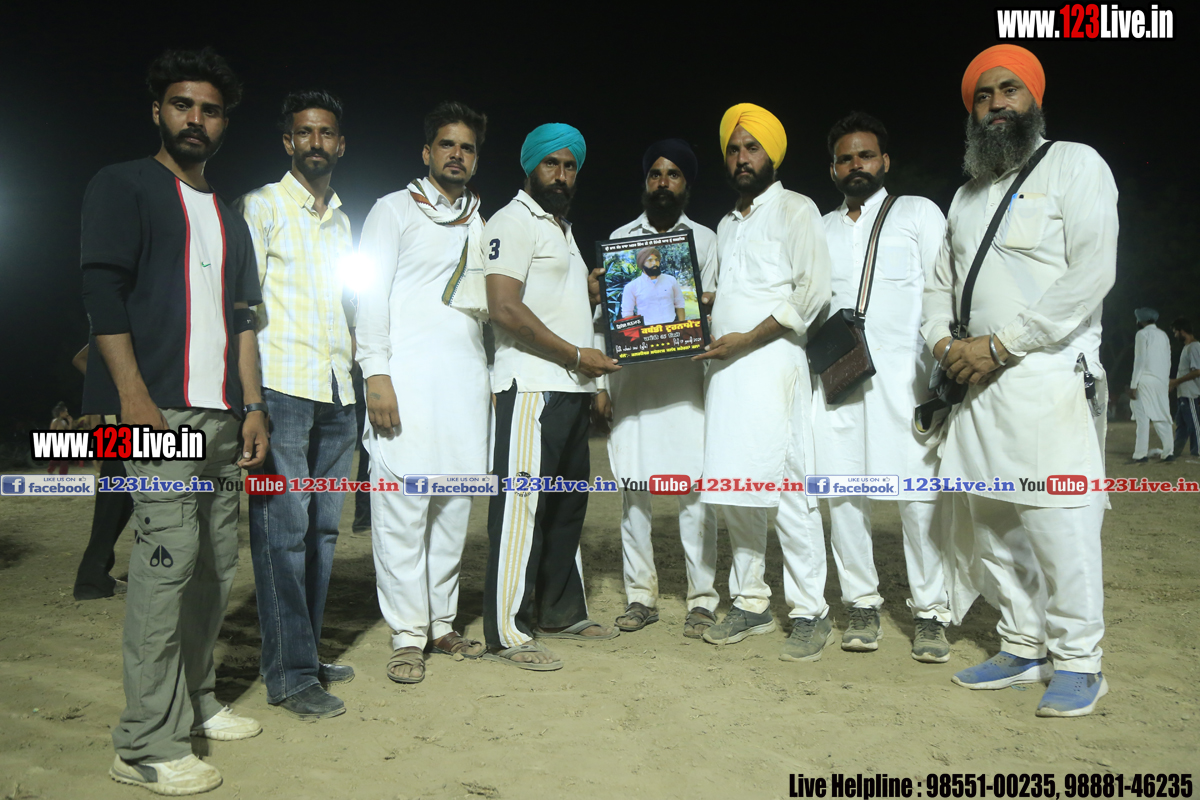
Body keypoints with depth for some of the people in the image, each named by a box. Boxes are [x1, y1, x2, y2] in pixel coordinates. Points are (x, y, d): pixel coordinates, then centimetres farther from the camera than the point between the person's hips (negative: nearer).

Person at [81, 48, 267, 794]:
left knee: (217, 562, 8)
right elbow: (102, 290, -6)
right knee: (168, 555, -12)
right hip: (159, 408, -6)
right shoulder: (123, 186, 5)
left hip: (222, 415, 7)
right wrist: (134, 396, -15)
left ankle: (196, 703, 22)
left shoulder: (229, 217, 23)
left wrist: (253, 406, 11)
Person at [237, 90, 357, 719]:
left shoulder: (343, 220, 21)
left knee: (322, 527, 8)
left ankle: (305, 655, 18)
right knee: (283, 530, -6)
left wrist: (357, 363, 15)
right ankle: (289, 674, 0)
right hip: (282, 387, -6)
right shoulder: (263, 206, 3)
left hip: (336, 391, 6)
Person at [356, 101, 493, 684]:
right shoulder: (395, 210, 7)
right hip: (407, 377, -4)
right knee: (401, 504, -6)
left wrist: (492, 377, 12)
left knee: (454, 504, 5)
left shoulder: (483, 223, 21)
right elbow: (372, 293, -1)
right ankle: (408, 635, 2)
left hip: (467, 378, 5)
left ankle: (442, 623, 16)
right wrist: (376, 374, -12)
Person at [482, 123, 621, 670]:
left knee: (567, 503, 14)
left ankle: (562, 613, 26)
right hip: (531, 387, -10)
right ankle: (507, 634, -2)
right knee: (522, 504, -8)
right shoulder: (513, 222, -4)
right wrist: (576, 355, -15)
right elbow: (505, 309, -17)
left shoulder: (562, 230, 25)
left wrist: (595, 291, 12)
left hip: (571, 388, 10)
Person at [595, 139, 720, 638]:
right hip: (630, 379, 2)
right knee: (633, 488, 4)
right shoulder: (620, 238, 14)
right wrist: (600, 384, 3)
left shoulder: (704, 239, 12)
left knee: (694, 488, -4)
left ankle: (701, 599, 6)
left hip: (685, 379, -1)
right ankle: (640, 596, 15)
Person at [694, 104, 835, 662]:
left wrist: (746, 339, -13)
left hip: (771, 361, -7)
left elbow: (812, 291, -9)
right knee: (734, 491, 7)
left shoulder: (794, 210, 3)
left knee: (786, 490, -8)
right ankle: (750, 604, 17)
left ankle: (809, 613, 1)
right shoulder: (726, 225, 24)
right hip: (725, 367, 7)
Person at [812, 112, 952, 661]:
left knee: (919, 496, -7)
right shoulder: (821, 228, 20)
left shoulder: (919, 213, 11)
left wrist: (943, 373, -7)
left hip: (903, 376, -3)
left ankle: (930, 612, 4)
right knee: (843, 492, 1)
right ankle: (861, 604, 13)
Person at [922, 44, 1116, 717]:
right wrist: (944, 343, 1)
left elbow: (1091, 274, -11)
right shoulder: (968, 195, 22)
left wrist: (1001, 344, -14)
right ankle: (1023, 647, 21)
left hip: (1050, 378, -6)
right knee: (993, 525, 9)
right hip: (977, 383, 7)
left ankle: (1078, 662, 8)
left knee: (1059, 526, -7)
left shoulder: (1074, 164, 1)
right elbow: (942, 284, 22)